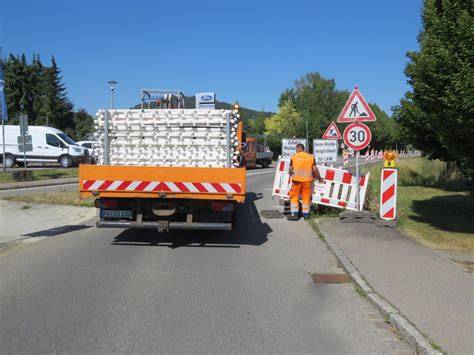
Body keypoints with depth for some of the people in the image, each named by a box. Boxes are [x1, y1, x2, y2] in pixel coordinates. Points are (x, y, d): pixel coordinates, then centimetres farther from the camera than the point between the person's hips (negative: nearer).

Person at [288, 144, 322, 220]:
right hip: (307, 180, 1)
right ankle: (306, 214, 17)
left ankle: (294, 214, 7)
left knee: (294, 197, 9)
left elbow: (290, 169, 4)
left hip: (296, 179, -1)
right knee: (306, 197, 10)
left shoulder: (294, 157, 1)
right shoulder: (311, 157, 3)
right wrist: (319, 178, 14)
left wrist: (291, 174, 26)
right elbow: (315, 169, 1)